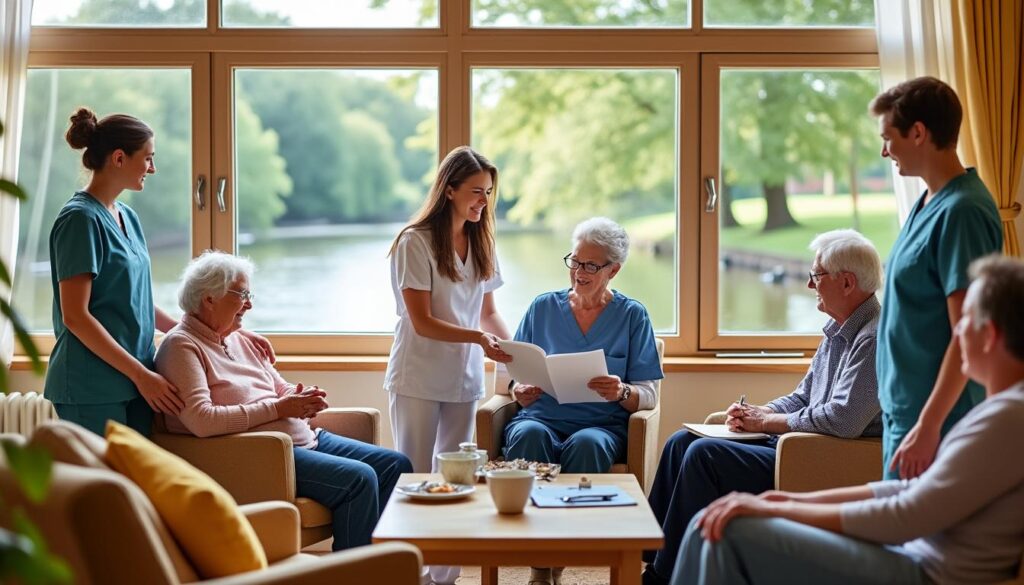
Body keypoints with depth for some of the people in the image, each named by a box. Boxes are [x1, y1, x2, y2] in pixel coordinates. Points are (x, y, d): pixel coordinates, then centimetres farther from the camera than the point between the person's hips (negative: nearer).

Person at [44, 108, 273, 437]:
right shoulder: (80, 218, -11)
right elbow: (75, 316, -16)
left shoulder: (128, 218, 14)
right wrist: (141, 374, -17)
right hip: (92, 388, -8)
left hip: (134, 382, 8)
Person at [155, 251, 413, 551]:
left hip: (305, 437, 10)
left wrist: (303, 400, -2)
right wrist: (277, 408, -17)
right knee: (357, 478, -26)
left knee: (395, 464, 1)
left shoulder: (240, 340, 20)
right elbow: (202, 420, -22)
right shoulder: (181, 346, -9)